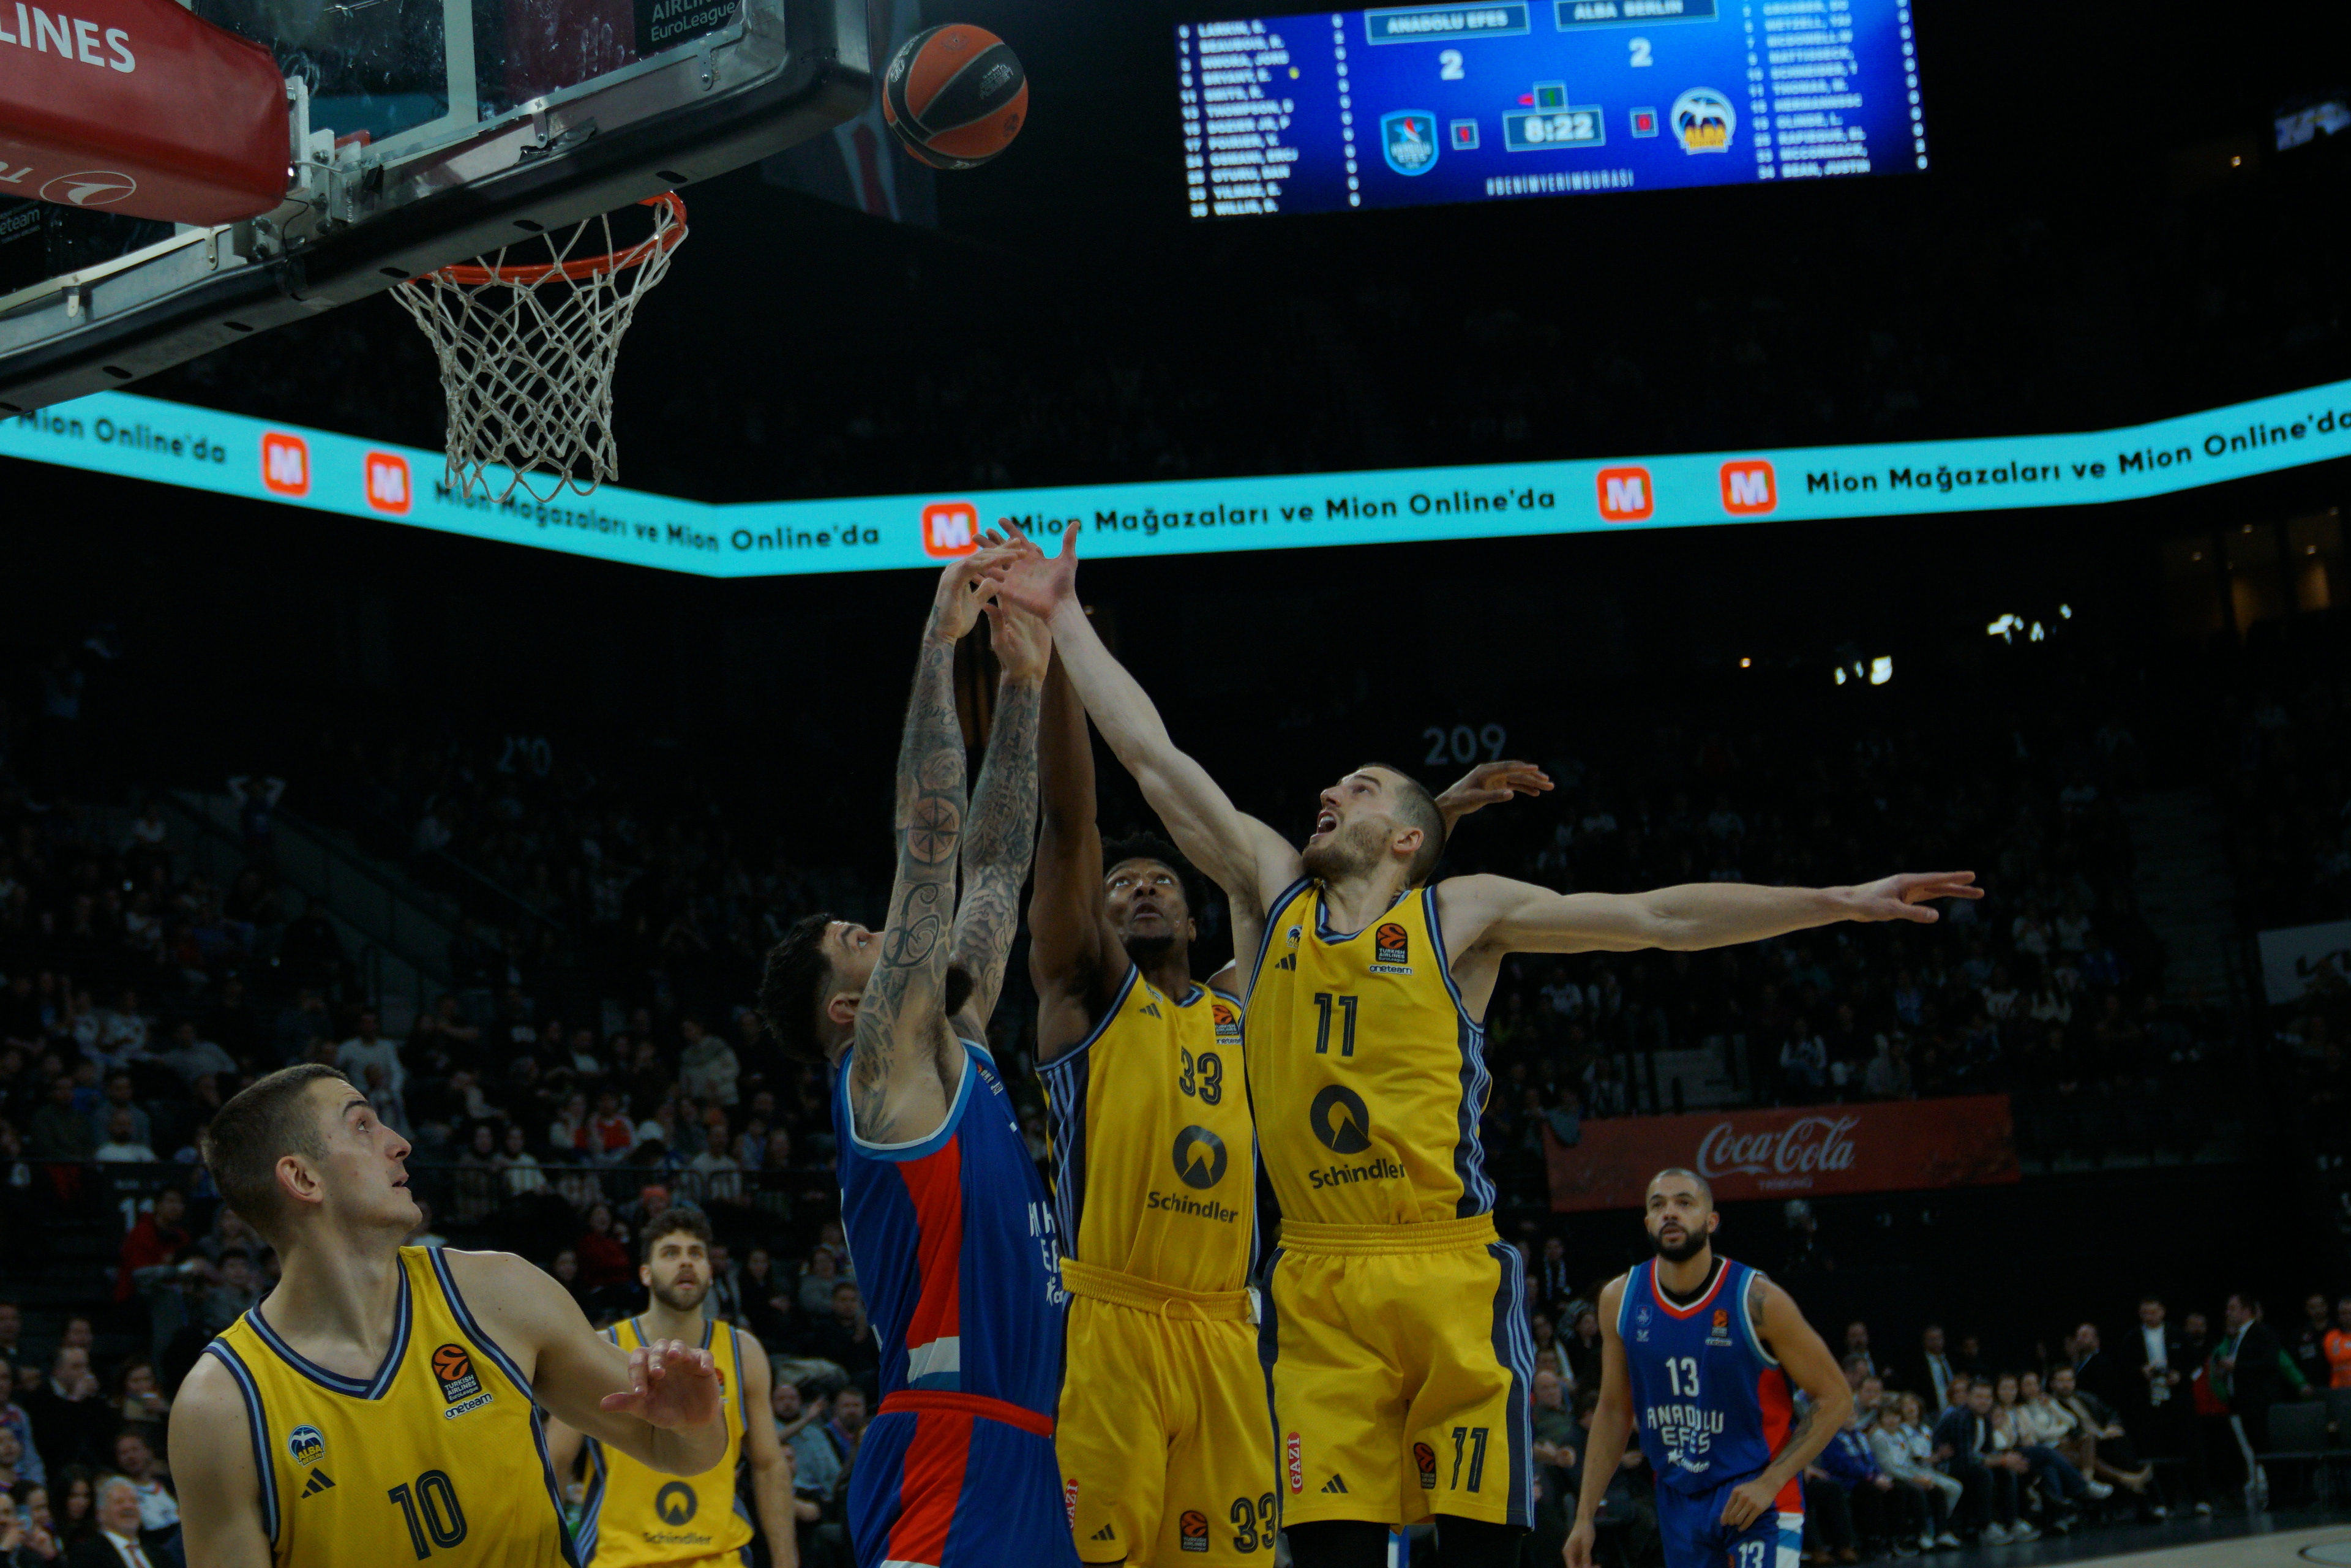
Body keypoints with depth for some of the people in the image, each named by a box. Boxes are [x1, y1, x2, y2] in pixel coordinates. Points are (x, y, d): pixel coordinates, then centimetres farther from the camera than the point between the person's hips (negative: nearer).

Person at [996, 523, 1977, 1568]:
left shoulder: (1463, 913, 6)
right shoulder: (1270, 893, 13)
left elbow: (1661, 918, 2)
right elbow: (1156, 759, 13)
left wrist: (1839, 901, -2)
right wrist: (1067, 617, 12)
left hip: (1450, 1275, -2)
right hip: (1315, 1288, 2)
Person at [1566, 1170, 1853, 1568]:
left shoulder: (1757, 1300, -16)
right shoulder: (1620, 1299, -3)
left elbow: (1836, 1400, -10)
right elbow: (1614, 1411, 8)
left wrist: (1770, 1482, -17)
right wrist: (1585, 1516, 5)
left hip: (1754, 1491, -5)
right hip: (1678, 1497, 5)